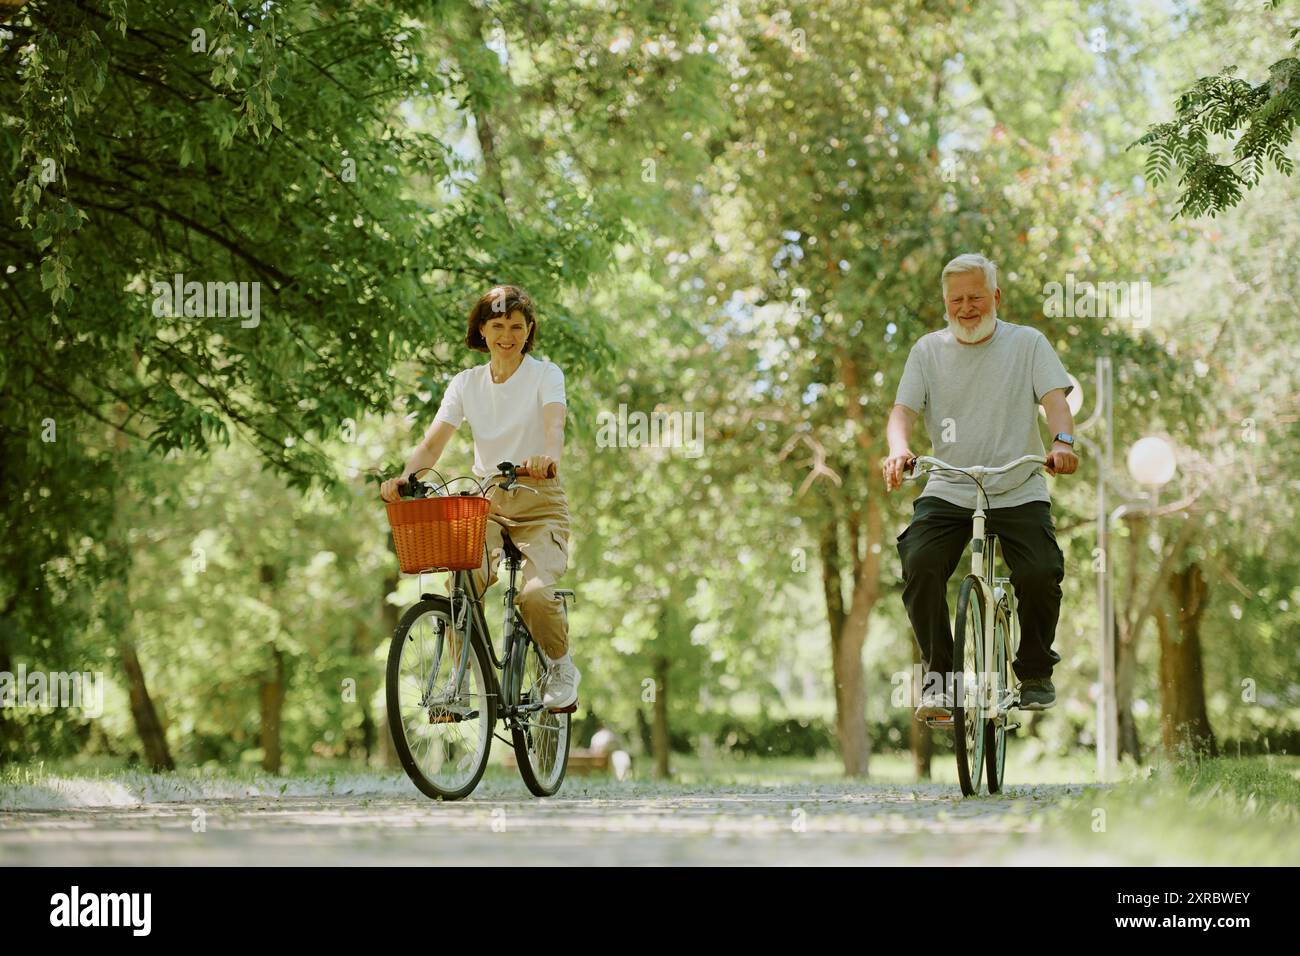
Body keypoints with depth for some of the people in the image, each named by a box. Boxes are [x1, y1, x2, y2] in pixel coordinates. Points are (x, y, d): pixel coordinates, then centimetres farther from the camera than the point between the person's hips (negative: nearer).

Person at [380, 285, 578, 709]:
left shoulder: (545, 375, -3)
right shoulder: (466, 383, 7)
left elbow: (554, 425, -24)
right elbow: (433, 443, -4)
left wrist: (548, 455, -48)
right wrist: (404, 478, -26)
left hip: (539, 503, -3)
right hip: (486, 503, 3)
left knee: (534, 592, -27)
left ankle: (561, 668, 2)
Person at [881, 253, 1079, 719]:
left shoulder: (1028, 343, 6)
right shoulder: (929, 349, 9)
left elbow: (1055, 397, -7)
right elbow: (903, 410, 0)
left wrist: (1062, 441, -29)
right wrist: (899, 451, -23)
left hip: (1018, 492, -1)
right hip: (948, 491, 1)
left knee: (1041, 574, -22)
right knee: (919, 563, -25)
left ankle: (1036, 671, 3)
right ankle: (939, 674, -11)